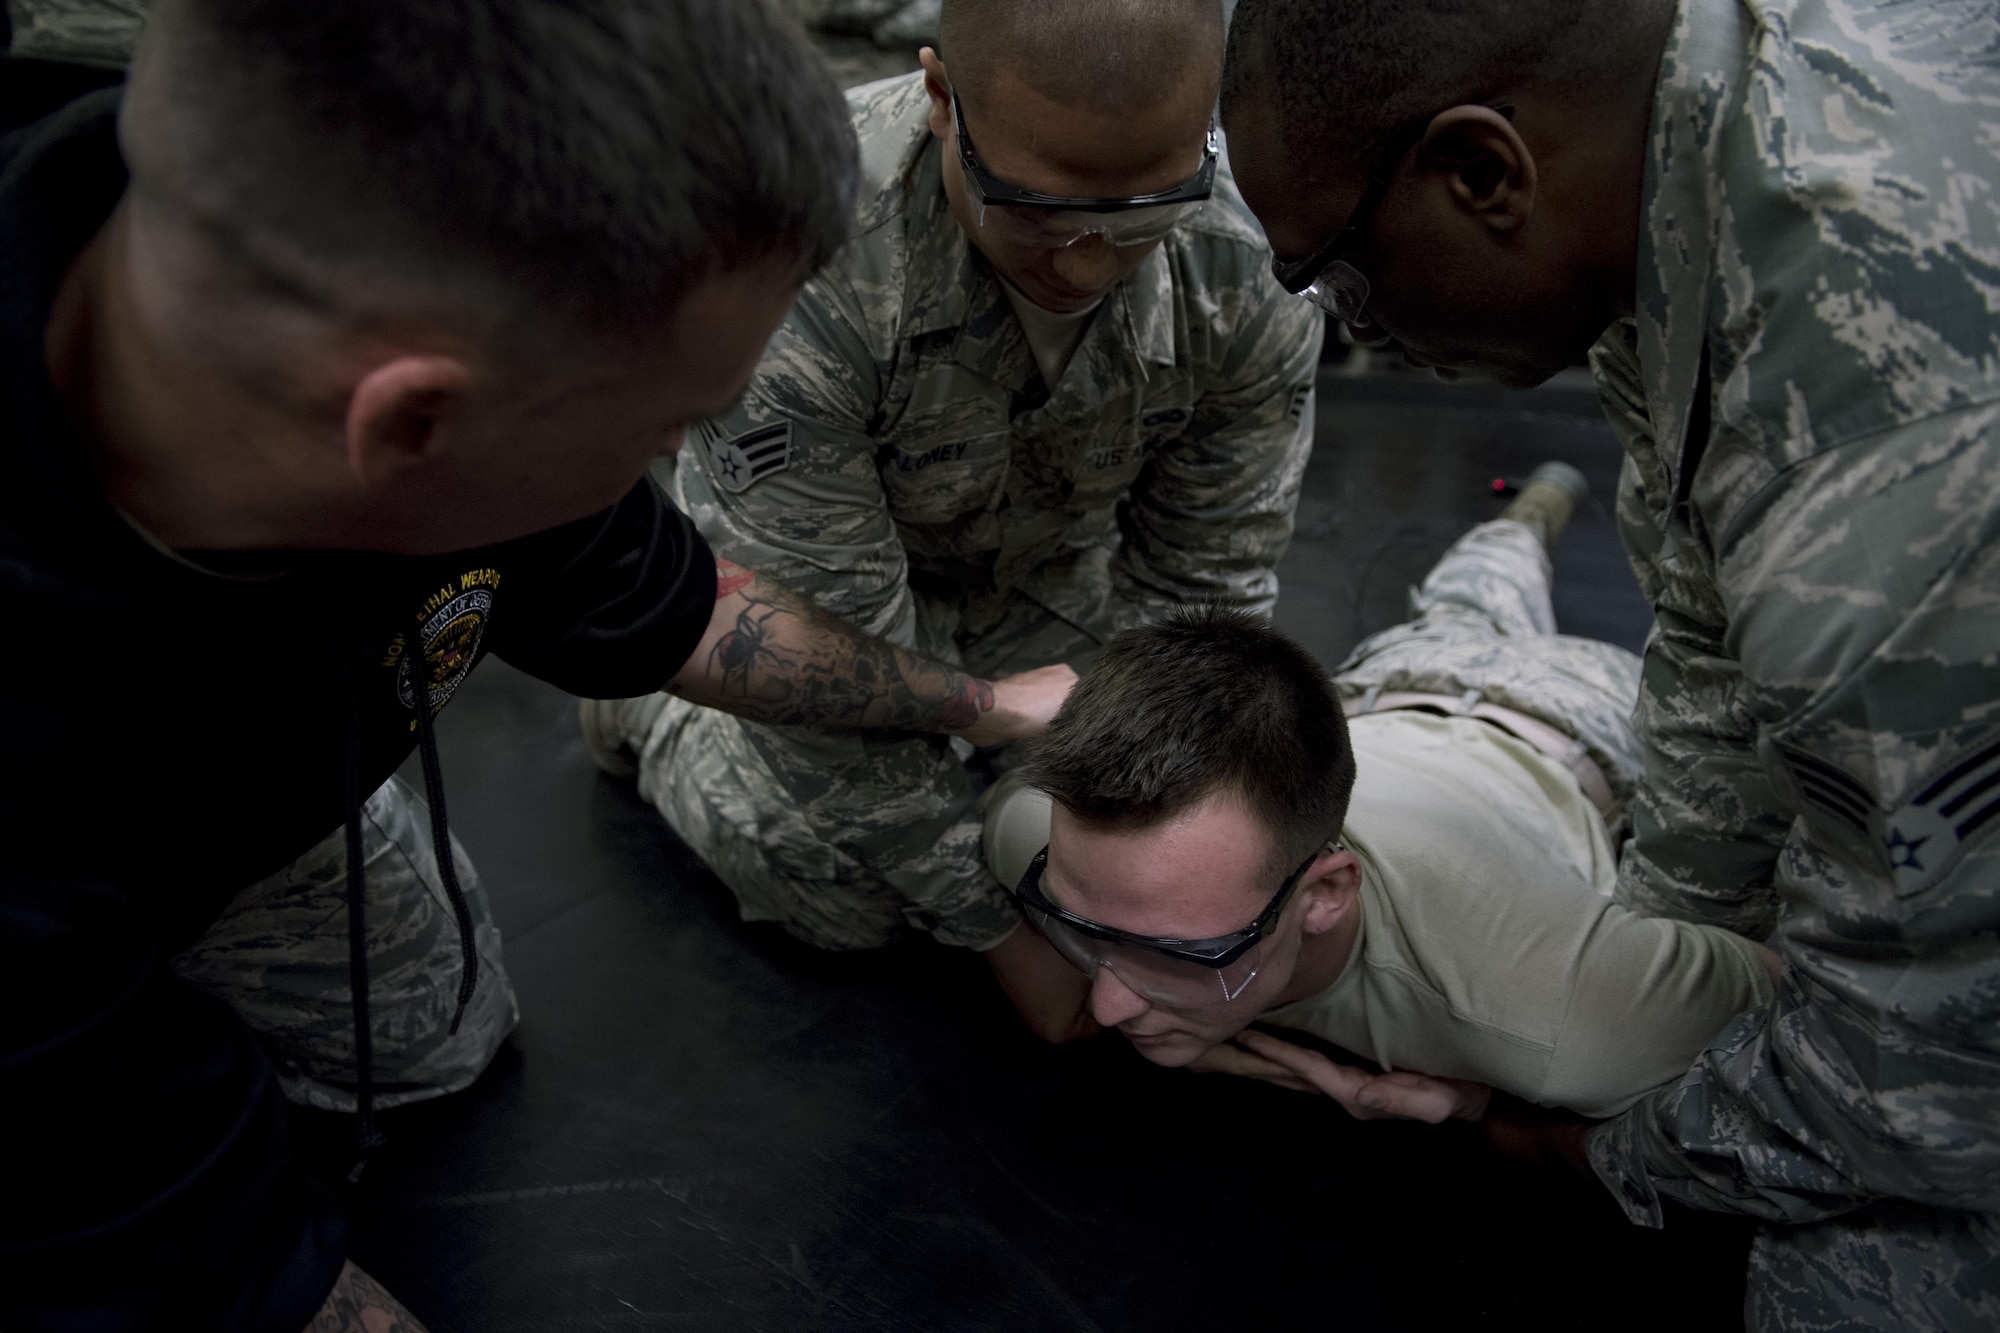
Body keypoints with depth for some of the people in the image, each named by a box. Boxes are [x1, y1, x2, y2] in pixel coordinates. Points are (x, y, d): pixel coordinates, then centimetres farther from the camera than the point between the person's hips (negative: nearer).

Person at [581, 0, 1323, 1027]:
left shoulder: (1247, 261, -28)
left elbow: (1197, 593, -16)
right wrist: (996, 924, -25)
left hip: (1050, 571, 4)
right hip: (818, 556, -3)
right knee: (842, 905, -10)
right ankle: (656, 703, 18)